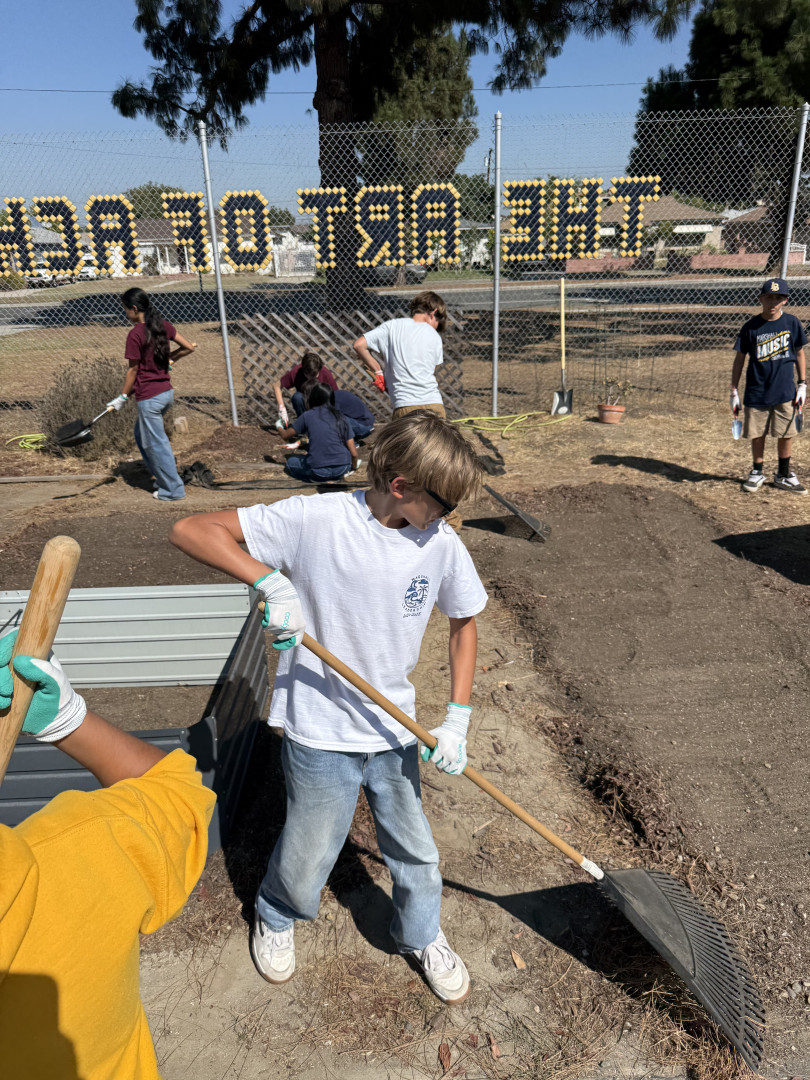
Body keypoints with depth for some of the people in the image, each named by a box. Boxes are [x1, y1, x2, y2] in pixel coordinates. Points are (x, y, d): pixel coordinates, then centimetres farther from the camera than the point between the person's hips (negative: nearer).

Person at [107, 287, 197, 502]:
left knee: (156, 444, 3)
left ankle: (173, 490, 11)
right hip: (167, 392, 8)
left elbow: (133, 370, -11)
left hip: (149, 397, -8)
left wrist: (123, 397, -1)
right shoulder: (163, 325, 4)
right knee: (142, 435, 24)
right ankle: (164, 478, 28)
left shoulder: (135, 334, -15)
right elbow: (189, 347, 8)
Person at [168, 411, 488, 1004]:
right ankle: (275, 917, 53)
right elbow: (191, 530, -19)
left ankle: (422, 935, 51)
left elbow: (464, 622, 6)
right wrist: (269, 580, -33)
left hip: (396, 730, 3)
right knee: (307, 860, 16)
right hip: (320, 733, -3)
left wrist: (457, 719, -2)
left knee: (414, 848, 18)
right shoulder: (314, 518, -21)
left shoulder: (442, 544, -10)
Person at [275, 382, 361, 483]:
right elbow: (353, 453, 4)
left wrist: (278, 426, 38)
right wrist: (353, 467, 24)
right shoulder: (340, 417, 8)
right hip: (342, 469, 3)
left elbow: (285, 435, 15)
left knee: (290, 462, 24)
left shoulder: (307, 415, 2)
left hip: (318, 471, -3)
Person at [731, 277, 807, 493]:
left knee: (785, 435, 8)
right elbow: (740, 358, 1)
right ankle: (757, 473, 26)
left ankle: (783, 475, 24)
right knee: (757, 435, 7)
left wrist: (802, 385, 6)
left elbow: (799, 353, 9)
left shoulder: (792, 323, -1)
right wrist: (734, 391, -1)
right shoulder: (751, 327, -5)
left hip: (785, 393, 1)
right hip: (756, 393, -1)